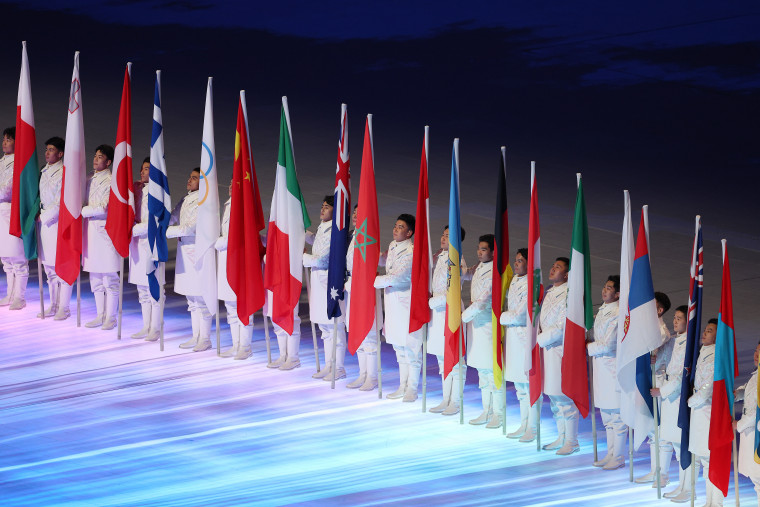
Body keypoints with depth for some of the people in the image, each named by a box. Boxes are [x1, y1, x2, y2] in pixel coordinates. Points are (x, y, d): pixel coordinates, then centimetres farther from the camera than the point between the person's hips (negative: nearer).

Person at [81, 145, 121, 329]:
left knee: (109, 278, -3)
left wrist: (83, 211, -12)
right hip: (90, 229, 8)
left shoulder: (112, 181, -9)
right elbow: (84, 202, 19)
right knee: (95, 278, 12)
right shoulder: (90, 180, 15)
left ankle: (111, 317, 3)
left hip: (105, 230, -8)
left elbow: (105, 208, -16)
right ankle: (100, 315, 19)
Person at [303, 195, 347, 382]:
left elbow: (321, 259, -19)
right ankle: (329, 365, 24)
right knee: (325, 328, 15)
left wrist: (303, 257, -7)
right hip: (319, 282, 10)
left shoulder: (335, 232, -18)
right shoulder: (321, 228, 11)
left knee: (335, 327, -2)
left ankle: (339, 368, 5)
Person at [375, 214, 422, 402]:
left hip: (407, 303, -9)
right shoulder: (392, 246, 9)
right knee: (399, 346, 14)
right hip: (393, 302, 9)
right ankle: (403, 386, 22)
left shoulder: (411, 252, -17)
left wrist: (373, 281, -14)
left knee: (410, 346, -2)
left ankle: (412, 388, 5)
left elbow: (396, 277, -22)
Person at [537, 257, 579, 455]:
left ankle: (572, 442, 6)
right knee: (553, 396, 16)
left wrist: (540, 339, -11)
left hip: (562, 349, -9)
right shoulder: (549, 293, 12)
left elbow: (561, 327, -20)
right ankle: (561, 438, 28)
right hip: (548, 349, 9)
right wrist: (540, 337, 3)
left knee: (564, 397, -3)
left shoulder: (568, 295, -17)